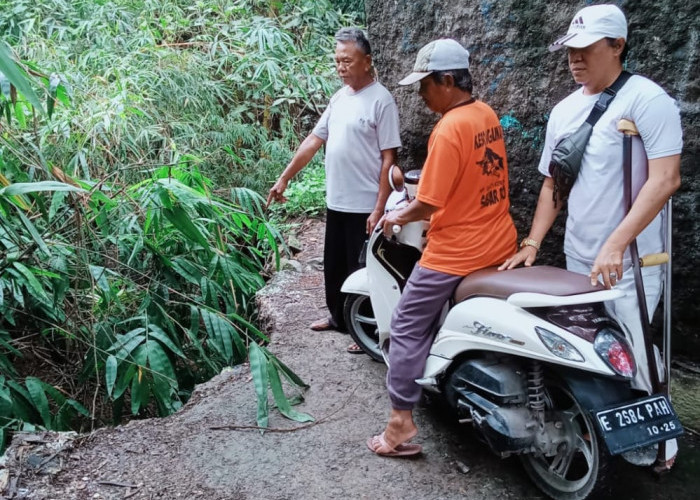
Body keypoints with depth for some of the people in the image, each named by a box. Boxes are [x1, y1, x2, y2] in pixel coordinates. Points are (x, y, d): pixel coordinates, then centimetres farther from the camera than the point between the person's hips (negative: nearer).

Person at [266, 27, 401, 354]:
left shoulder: (381, 100, -13)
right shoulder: (339, 97, 10)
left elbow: (388, 158, -16)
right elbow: (314, 140, 13)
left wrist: (379, 209, -20)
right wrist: (284, 178, 11)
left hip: (364, 206, -8)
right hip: (335, 202, 8)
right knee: (333, 266, 20)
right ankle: (338, 317, 39)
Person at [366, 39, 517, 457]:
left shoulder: (449, 130, -20)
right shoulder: (488, 115, 7)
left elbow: (428, 203, -19)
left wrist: (397, 217, -1)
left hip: (456, 253, -9)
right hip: (500, 244, 9)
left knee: (408, 328, 2)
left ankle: (402, 423, 4)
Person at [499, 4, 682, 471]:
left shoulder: (646, 98, -10)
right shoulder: (563, 111, 11)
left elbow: (665, 178, -17)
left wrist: (616, 245, -23)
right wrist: (531, 244, 7)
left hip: (630, 262, -6)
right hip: (578, 258, 6)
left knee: (630, 360, -2)